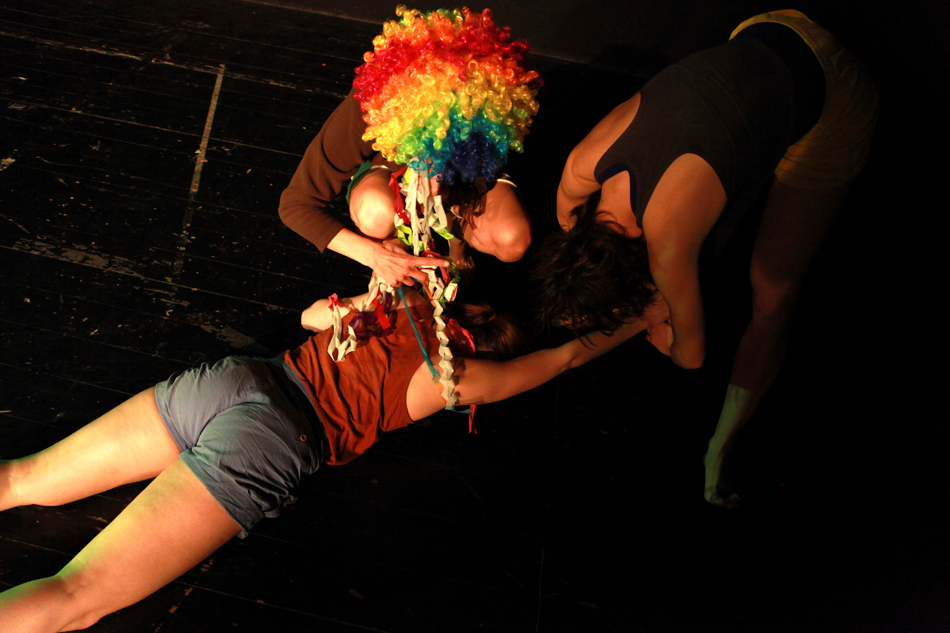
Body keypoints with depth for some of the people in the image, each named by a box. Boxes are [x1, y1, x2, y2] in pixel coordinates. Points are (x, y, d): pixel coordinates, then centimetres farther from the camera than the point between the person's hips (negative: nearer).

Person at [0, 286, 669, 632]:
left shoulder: (402, 294, 17)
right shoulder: (464, 378, 4)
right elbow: (569, 353, 19)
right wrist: (643, 319, 32)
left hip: (230, 378, 6)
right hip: (267, 444, -6)